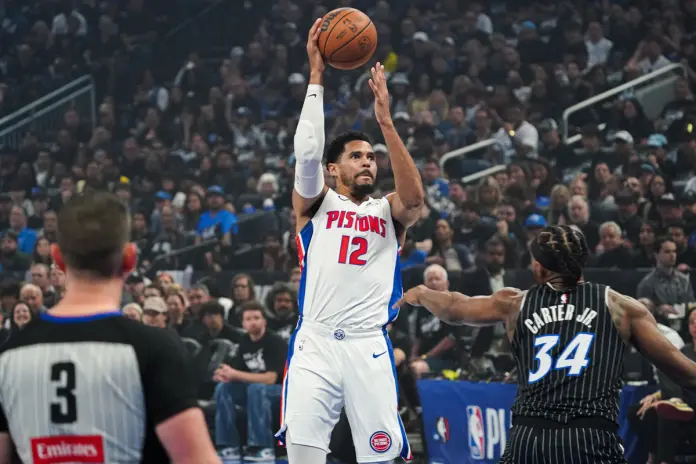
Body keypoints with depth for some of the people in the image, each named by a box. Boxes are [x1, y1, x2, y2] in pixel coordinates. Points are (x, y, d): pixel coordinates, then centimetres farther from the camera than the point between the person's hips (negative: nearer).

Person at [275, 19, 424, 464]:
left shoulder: (389, 212, 13)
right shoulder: (315, 203, 11)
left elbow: (414, 197, -10)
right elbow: (307, 153, -7)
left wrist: (386, 121, -15)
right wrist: (317, 76, -10)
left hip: (369, 347, 1)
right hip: (315, 343, -1)